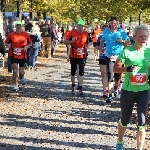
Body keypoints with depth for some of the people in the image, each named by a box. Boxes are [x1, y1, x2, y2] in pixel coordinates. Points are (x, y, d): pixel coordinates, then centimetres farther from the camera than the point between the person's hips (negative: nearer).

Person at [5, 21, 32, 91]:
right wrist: (8, 45, -13)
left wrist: (27, 47, -10)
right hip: (14, 55, 0)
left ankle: (21, 77, 44)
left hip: (22, 56, 0)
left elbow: (30, 43, 9)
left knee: (21, 72, 7)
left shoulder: (26, 34, 0)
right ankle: (16, 85, 2)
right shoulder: (11, 35, 0)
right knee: (15, 70, -9)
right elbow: (6, 42, 9)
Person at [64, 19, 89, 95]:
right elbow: (65, 41, -2)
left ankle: (80, 89, -2)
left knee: (81, 72, -6)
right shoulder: (72, 32, -5)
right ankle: (73, 87, 29)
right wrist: (71, 41, -20)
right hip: (73, 55, 0)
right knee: (73, 71, 12)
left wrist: (86, 46, -4)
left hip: (82, 56, 0)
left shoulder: (86, 34, 2)